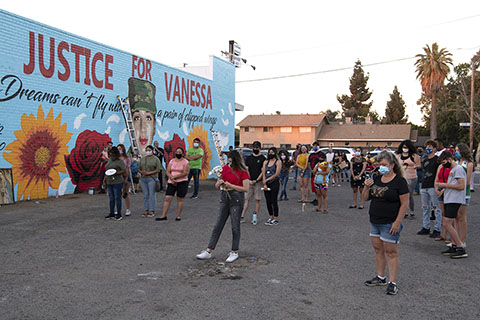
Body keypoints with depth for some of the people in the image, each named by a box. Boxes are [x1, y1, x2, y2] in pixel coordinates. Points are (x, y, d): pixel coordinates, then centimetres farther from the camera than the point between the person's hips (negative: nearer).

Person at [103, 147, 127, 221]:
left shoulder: (120, 161, -7)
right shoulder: (109, 161, 16)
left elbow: (124, 171, -14)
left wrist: (116, 173, -25)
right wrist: (104, 181, 16)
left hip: (117, 182, -7)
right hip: (109, 182, 7)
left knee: (117, 198, -4)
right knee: (111, 198, 12)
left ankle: (119, 214, 3)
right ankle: (111, 213, 20)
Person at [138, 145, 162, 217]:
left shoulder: (156, 159, -1)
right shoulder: (142, 159, 17)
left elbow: (158, 170, -8)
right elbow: (139, 168, 18)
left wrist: (149, 173, -15)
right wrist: (141, 172, -5)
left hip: (152, 179, -5)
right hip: (143, 179, 5)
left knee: (152, 195, -4)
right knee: (145, 195, 8)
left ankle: (152, 211, 1)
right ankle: (146, 210, 15)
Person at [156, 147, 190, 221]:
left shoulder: (185, 162, -2)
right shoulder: (172, 161, 11)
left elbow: (185, 173, -12)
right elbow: (168, 172, 5)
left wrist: (175, 177, -15)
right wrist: (172, 179, -12)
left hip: (182, 182, -4)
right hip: (171, 182, 4)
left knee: (180, 199, 1)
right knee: (167, 198, -2)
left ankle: (178, 216, 12)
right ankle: (164, 215, 2)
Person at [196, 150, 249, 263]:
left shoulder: (242, 171, -6)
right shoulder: (224, 168, 9)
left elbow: (246, 188, -12)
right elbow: (216, 186, 13)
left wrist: (231, 185, -15)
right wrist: (219, 183, -10)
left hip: (236, 198, -5)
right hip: (224, 197, 5)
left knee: (235, 226, 3)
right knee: (218, 225, 6)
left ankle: (234, 252, 17)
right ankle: (208, 251, 9)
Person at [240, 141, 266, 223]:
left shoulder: (263, 158, 0)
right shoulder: (248, 158, 11)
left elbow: (263, 171, -4)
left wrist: (256, 180, -11)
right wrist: (248, 180, -4)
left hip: (258, 182, -3)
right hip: (249, 182, 3)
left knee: (257, 200, 1)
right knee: (246, 199, 1)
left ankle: (255, 217, 8)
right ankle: (242, 217, 2)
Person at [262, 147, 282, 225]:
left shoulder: (278, 162, -2)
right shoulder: (265, 162, 12)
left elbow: (276, 174, -11)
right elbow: (263, 173, 5)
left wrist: (267, 180, -12)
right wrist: (264, 184, -6)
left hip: (274, 183, -5)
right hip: (266, 184, 5)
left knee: (274, 201, -4)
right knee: (268, 201, 8)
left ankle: (275, 219, 4)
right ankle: (271, 217, 20)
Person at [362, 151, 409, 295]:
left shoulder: (399, 181, -11)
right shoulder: (376, 179, 8)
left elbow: (405, 203, -13)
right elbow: (365, 198, 11)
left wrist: (397, 222, -17)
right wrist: (366, 187, -8)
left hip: (390, 223, -7)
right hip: (374, 221, 7)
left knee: (391, 252, -1)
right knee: (378, 250, 15)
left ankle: (392, 282, 7)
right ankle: (380, 277, 28)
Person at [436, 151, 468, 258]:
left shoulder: (458, 169, -11)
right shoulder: (452, 170, 19)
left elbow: (462, 186, -19)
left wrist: (445, 185, -14)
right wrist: (443, 187, 13)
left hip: (454, 200, -10)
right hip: (449, 200, 10)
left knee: (447, 224, -13)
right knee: (450, 224, 11)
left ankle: (461, 249, -9)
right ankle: (454, 246, 17)